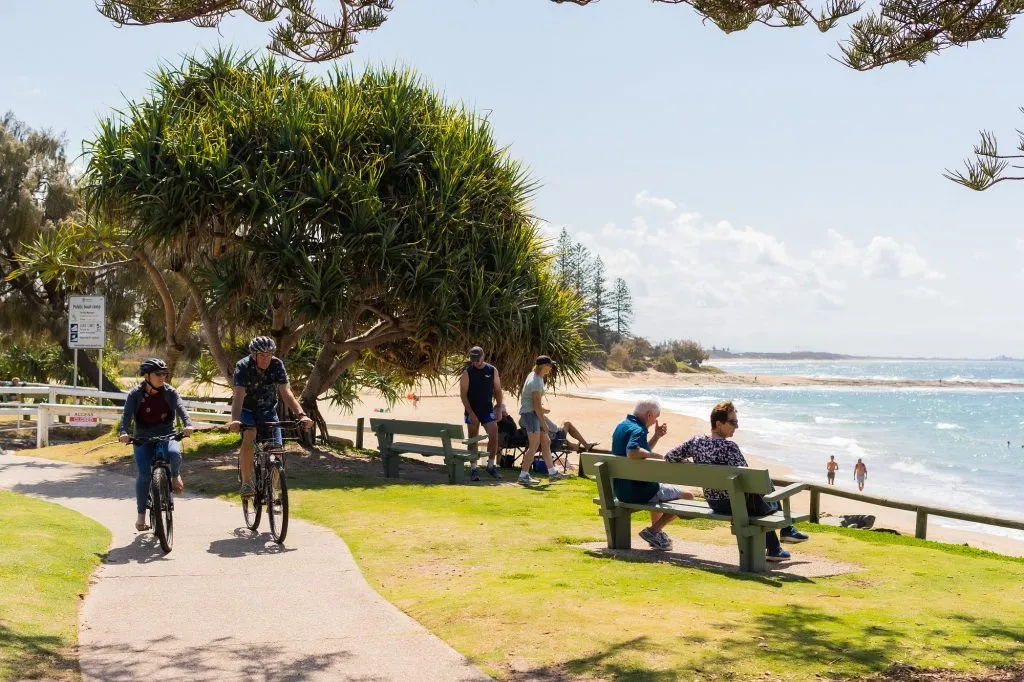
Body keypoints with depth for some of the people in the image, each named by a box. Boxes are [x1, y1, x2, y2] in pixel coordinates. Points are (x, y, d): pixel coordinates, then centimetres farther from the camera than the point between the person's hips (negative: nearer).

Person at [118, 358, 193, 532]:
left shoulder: (169, 392, -3)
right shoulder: (135, 394, -4)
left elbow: (180, 408, -18)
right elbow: (127, 414, -17)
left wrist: (188, 425, -38)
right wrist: (124, 433, -37)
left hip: (167, 435, 0)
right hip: (144, 439, 0)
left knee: (174, 453, -34)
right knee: (143, 474, -17)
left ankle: (175, 476, 1)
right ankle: (141, 515, -3)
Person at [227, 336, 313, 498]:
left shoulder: (277, 365, -17)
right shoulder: (243, 366, -23)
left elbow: (286, 393, -24)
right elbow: (239, 395, -36)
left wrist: (301, 415, -40)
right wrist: (235, 420, -53)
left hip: (268, 410, 2)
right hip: (247, 410, -2)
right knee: (249, 436, -33)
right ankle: (246, 483, -26)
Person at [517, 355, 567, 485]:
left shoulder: (536, 376, 10)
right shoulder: (536, 382, -21)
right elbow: (537, 406, -21)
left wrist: (542, 408, 15)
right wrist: (544, 425, -18)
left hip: (534, 413, 10)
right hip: (530, 413, -10)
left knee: (546, 442, 12)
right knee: (534, 446, -9)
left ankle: (552, 473, 18)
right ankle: (523, 476, -5)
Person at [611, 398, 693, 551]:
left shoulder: (622, 426, 12)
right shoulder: (637, 430, -20)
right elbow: (632, 452, -40)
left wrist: (656, 437, 12)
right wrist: (655, 455, -24)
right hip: (638, 491, -10)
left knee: (660, 490, 39)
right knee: (688, 496, -1)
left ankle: (657, 533, 36)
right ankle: (653, 531, -4)